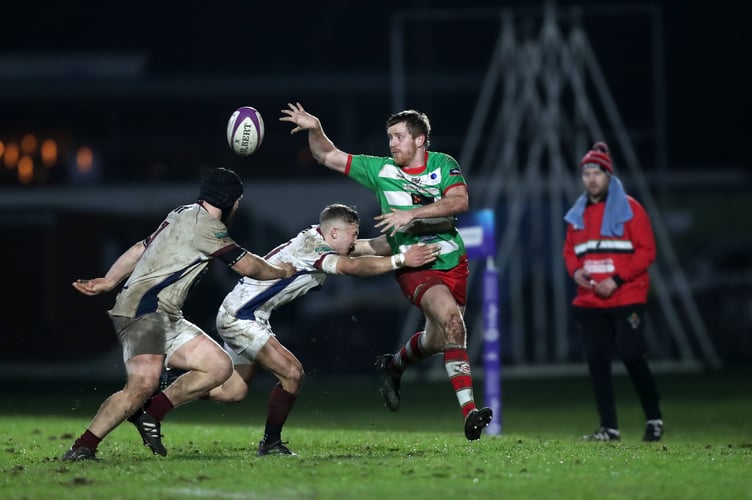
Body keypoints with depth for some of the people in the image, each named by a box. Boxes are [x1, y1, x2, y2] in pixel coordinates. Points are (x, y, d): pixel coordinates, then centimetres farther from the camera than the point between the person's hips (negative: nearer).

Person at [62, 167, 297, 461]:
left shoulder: (182, 215, 21)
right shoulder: (206, 224, -9)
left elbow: (140, 249, 28)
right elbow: (247, 266, -3)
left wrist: (108, 282, 34)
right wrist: (281, 272, 15)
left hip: (166, 318, 10)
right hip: (144, 310, -10)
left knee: (219, 366, -1)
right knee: (143, 385, -27)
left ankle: (152, 415, -1)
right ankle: (81, 448, -23)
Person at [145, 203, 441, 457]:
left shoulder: (317, 240, 6)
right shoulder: (312, 247, -22)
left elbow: (373, 246, 7)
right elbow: (353, 266, -38)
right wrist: (402, 260, -38)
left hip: (249, 317, 10)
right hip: (240, 317, -10)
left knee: (232, 392, 14)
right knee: (292, 373, -16)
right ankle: (271, 443, -2)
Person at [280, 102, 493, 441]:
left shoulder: (443, 165, 0)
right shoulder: (380, 170, 2)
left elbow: (460, 201, -18)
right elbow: (327, 157, 9)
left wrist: (411, 213, -25)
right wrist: (315, 129, -9)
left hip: (453, 263, 3)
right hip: (414, 267, -3)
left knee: (438, 340, 13)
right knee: (450, 318, -28)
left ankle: (393, 366, 47)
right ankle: (469, 410, -32)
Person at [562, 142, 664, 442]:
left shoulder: (629, 208, -3)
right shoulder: (577, 214, 13)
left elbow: (646, 250, -7)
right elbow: (570, 251, 21)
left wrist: (618, 279, -16)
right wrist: (575, 271, -2)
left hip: (627, 299, -5)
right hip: (589, 302, 5)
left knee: (632, 356, -8)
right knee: (597, 361, 0)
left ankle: (654, 419, 9)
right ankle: (609, 428, 6)